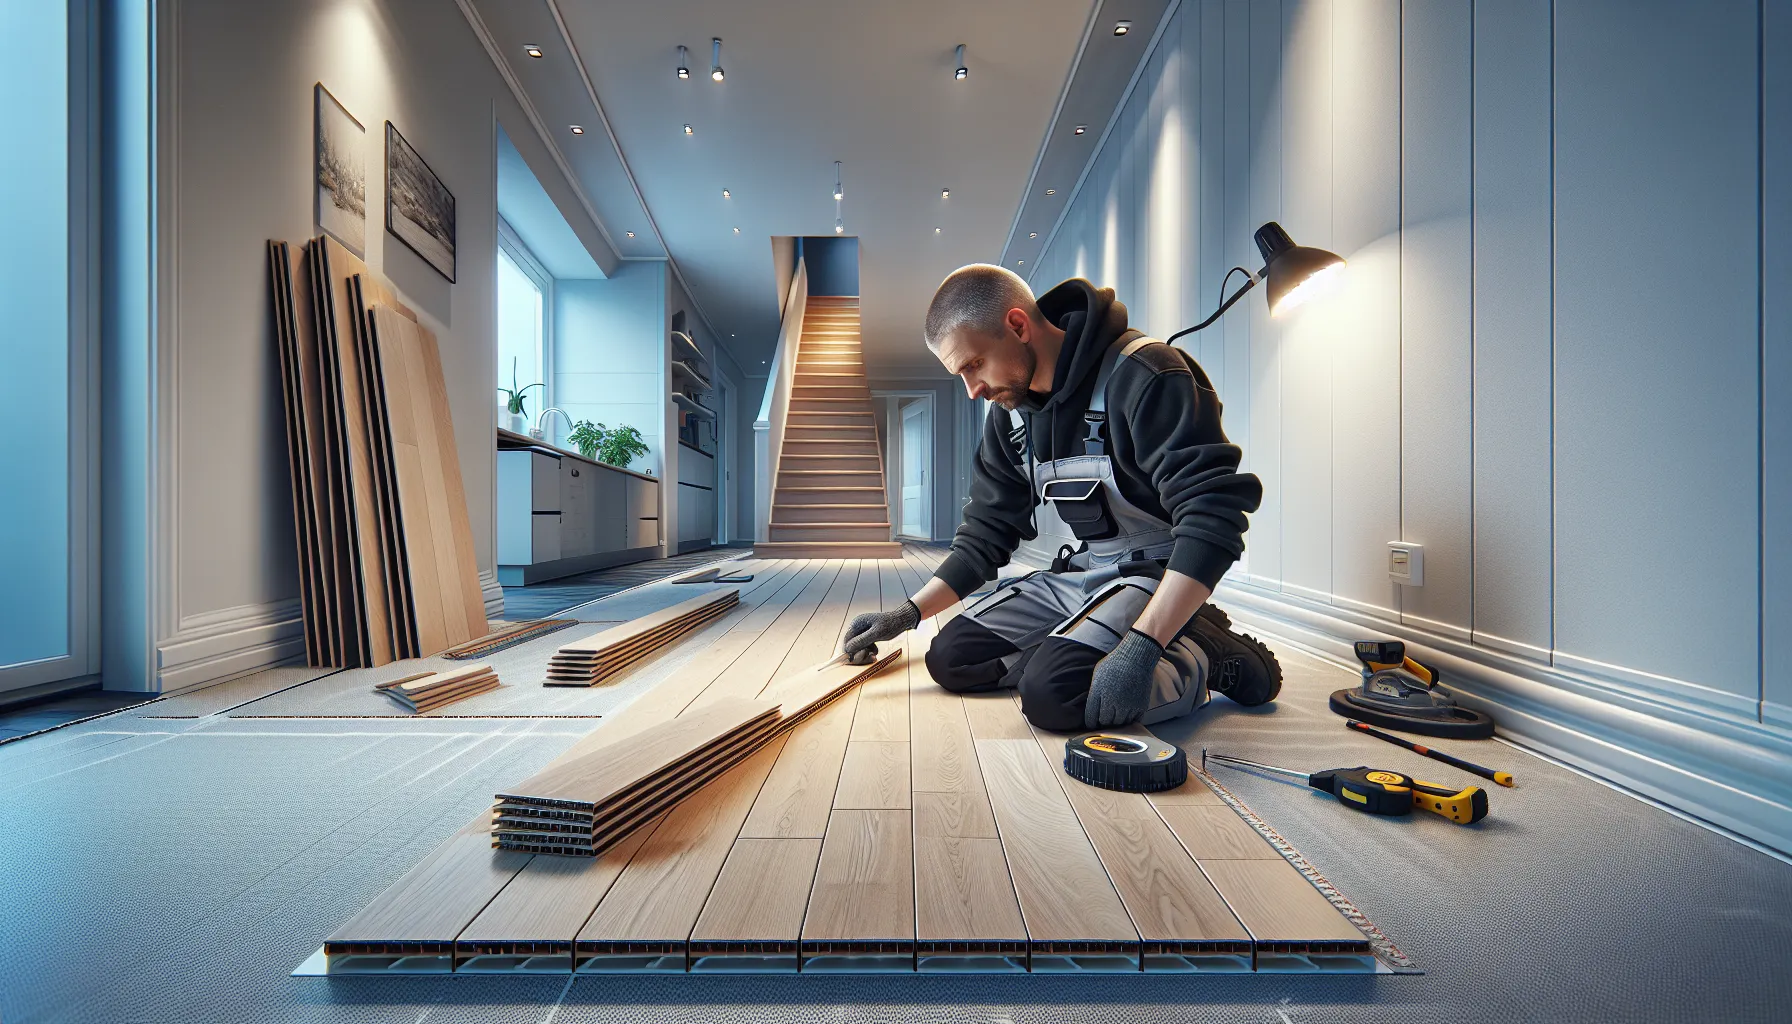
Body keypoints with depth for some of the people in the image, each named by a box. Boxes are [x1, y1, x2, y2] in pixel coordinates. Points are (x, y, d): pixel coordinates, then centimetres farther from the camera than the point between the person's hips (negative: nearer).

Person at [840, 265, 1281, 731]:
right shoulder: (1010, 407, 4)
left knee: (1051, 692, -30)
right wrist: (908, 613, 1)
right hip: (1080, 572, 9)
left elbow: (1213, 516, -27)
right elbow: (987, 530, 10)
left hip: (1157, 574, -8)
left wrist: (1142, 644, -35)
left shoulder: (1143, 377, -21)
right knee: (950, 656, -1)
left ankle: (1204, 653, -3)